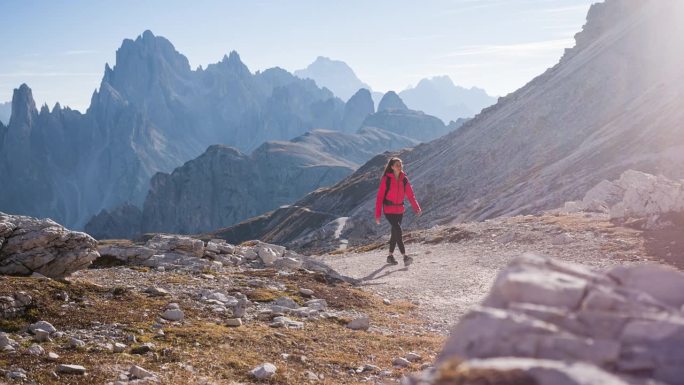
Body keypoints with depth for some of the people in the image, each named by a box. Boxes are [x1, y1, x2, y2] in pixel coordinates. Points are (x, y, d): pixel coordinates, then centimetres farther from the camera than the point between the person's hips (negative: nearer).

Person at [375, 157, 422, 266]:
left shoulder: (404, 179, 3)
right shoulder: (386, 179, -10)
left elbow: (410, 194, -2)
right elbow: (380, 197, -9)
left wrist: (417, 208, -16)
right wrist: (377, 215, -11)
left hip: (400, 210, 5)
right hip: (389, 210, -5)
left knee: (395, 232, 12)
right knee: (398, 230, -18)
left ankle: (390, 256, 27)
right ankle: (405, 257, -21)